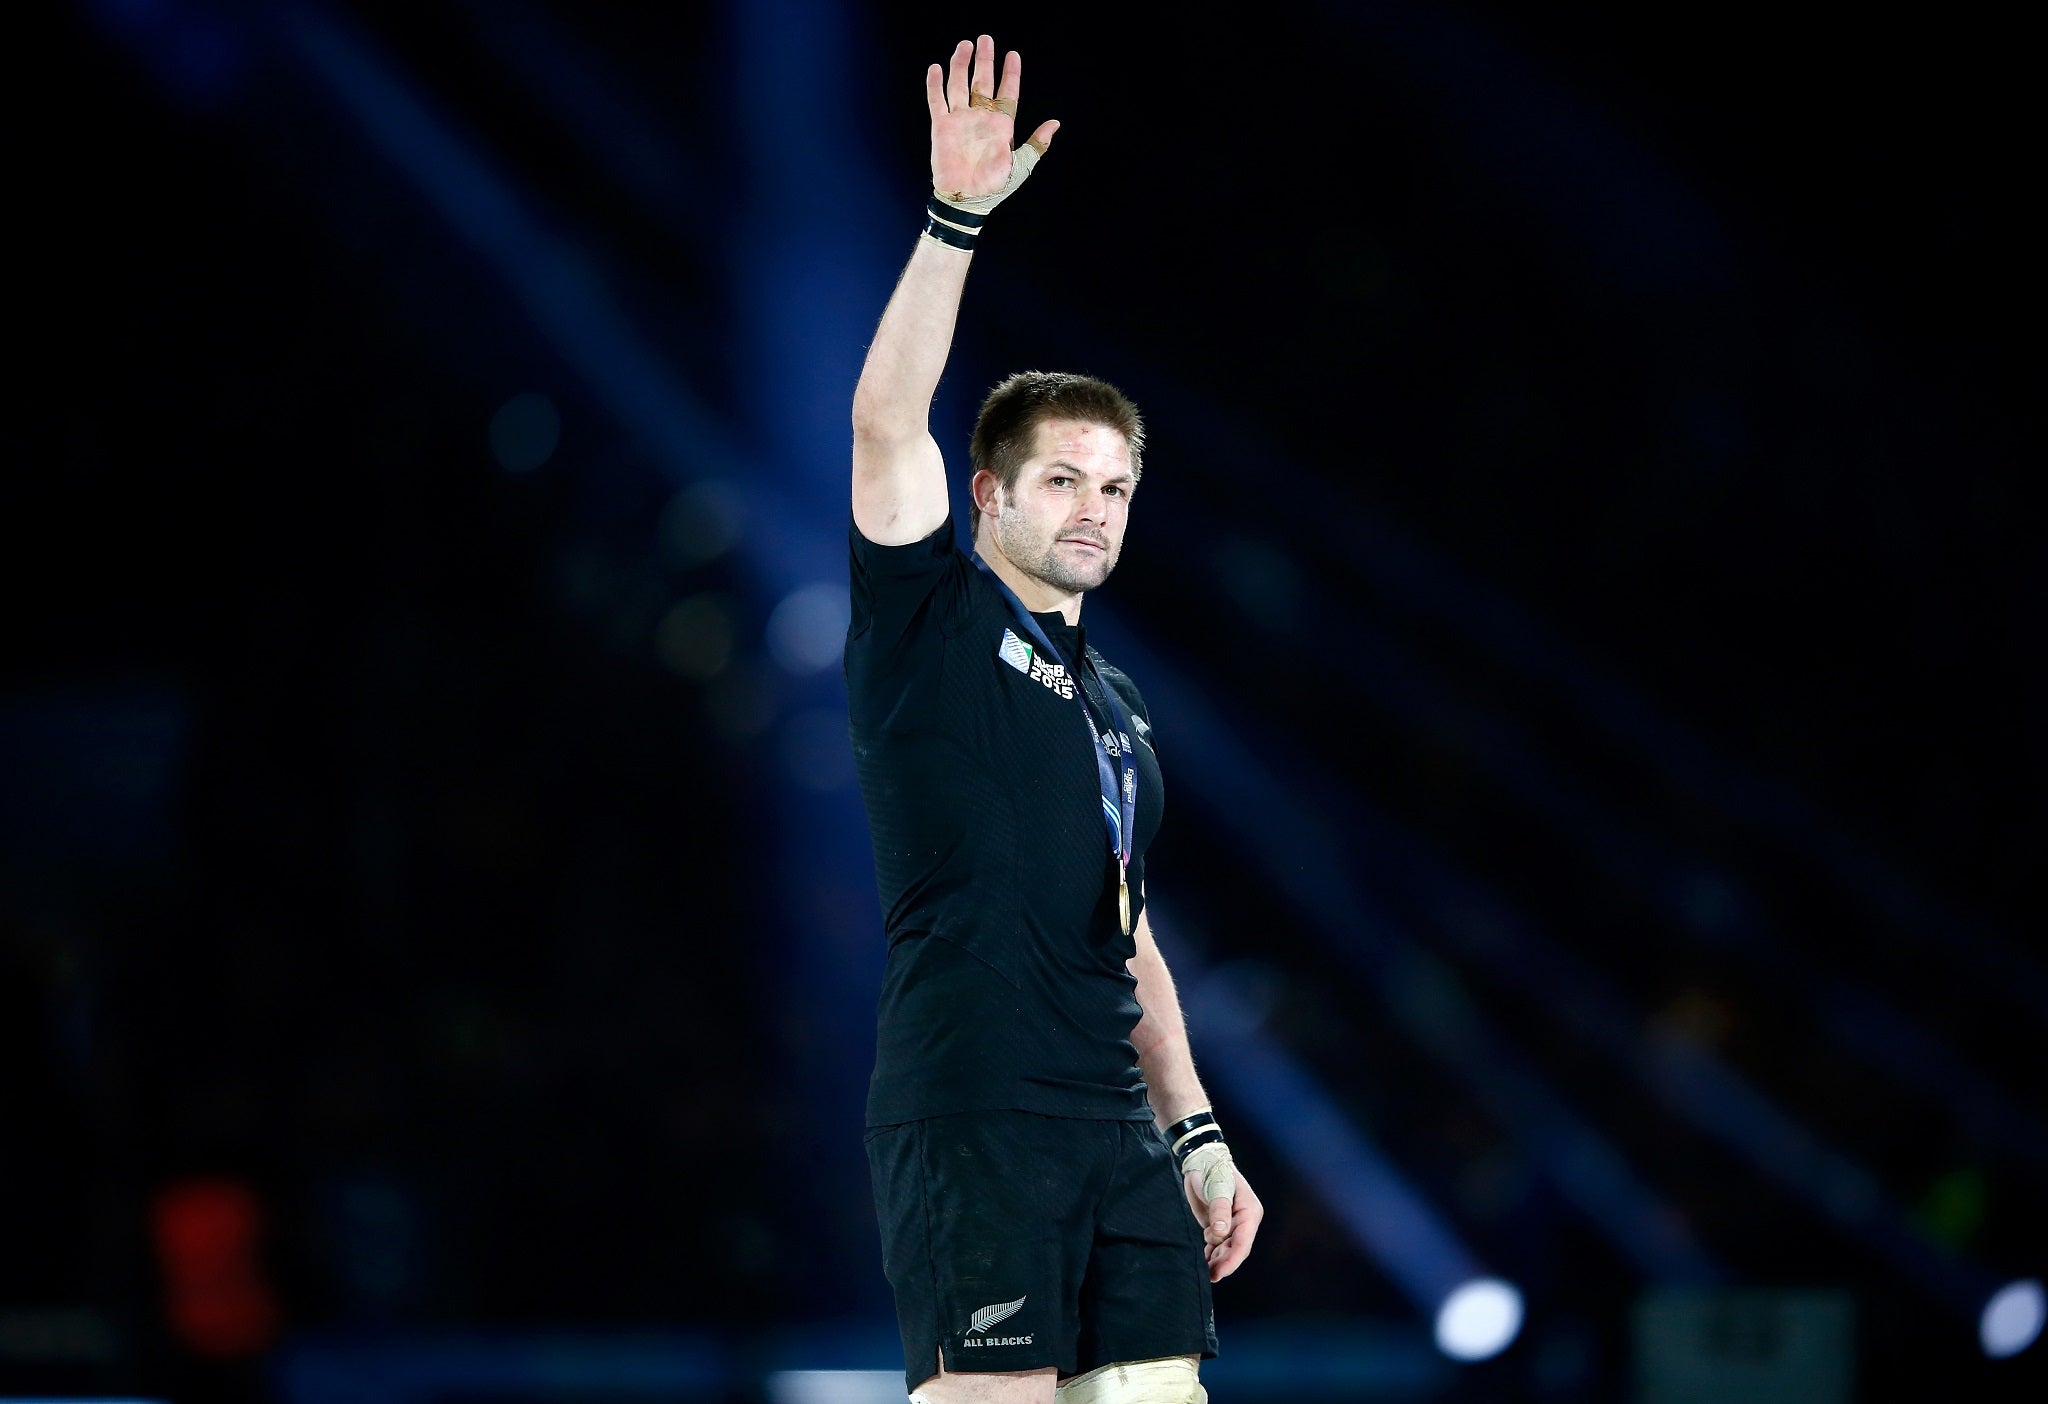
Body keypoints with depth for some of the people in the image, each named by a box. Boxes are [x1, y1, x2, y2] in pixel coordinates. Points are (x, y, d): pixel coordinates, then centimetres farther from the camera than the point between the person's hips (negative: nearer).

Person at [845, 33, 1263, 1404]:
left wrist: (1199, 1137, 18)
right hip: (972, 1123, -7)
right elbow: (887, 420, -11)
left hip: (1119, 1130, 7)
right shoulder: (932, 618, 4)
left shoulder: (1118, 711, 23)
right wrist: (957, 218, -18)